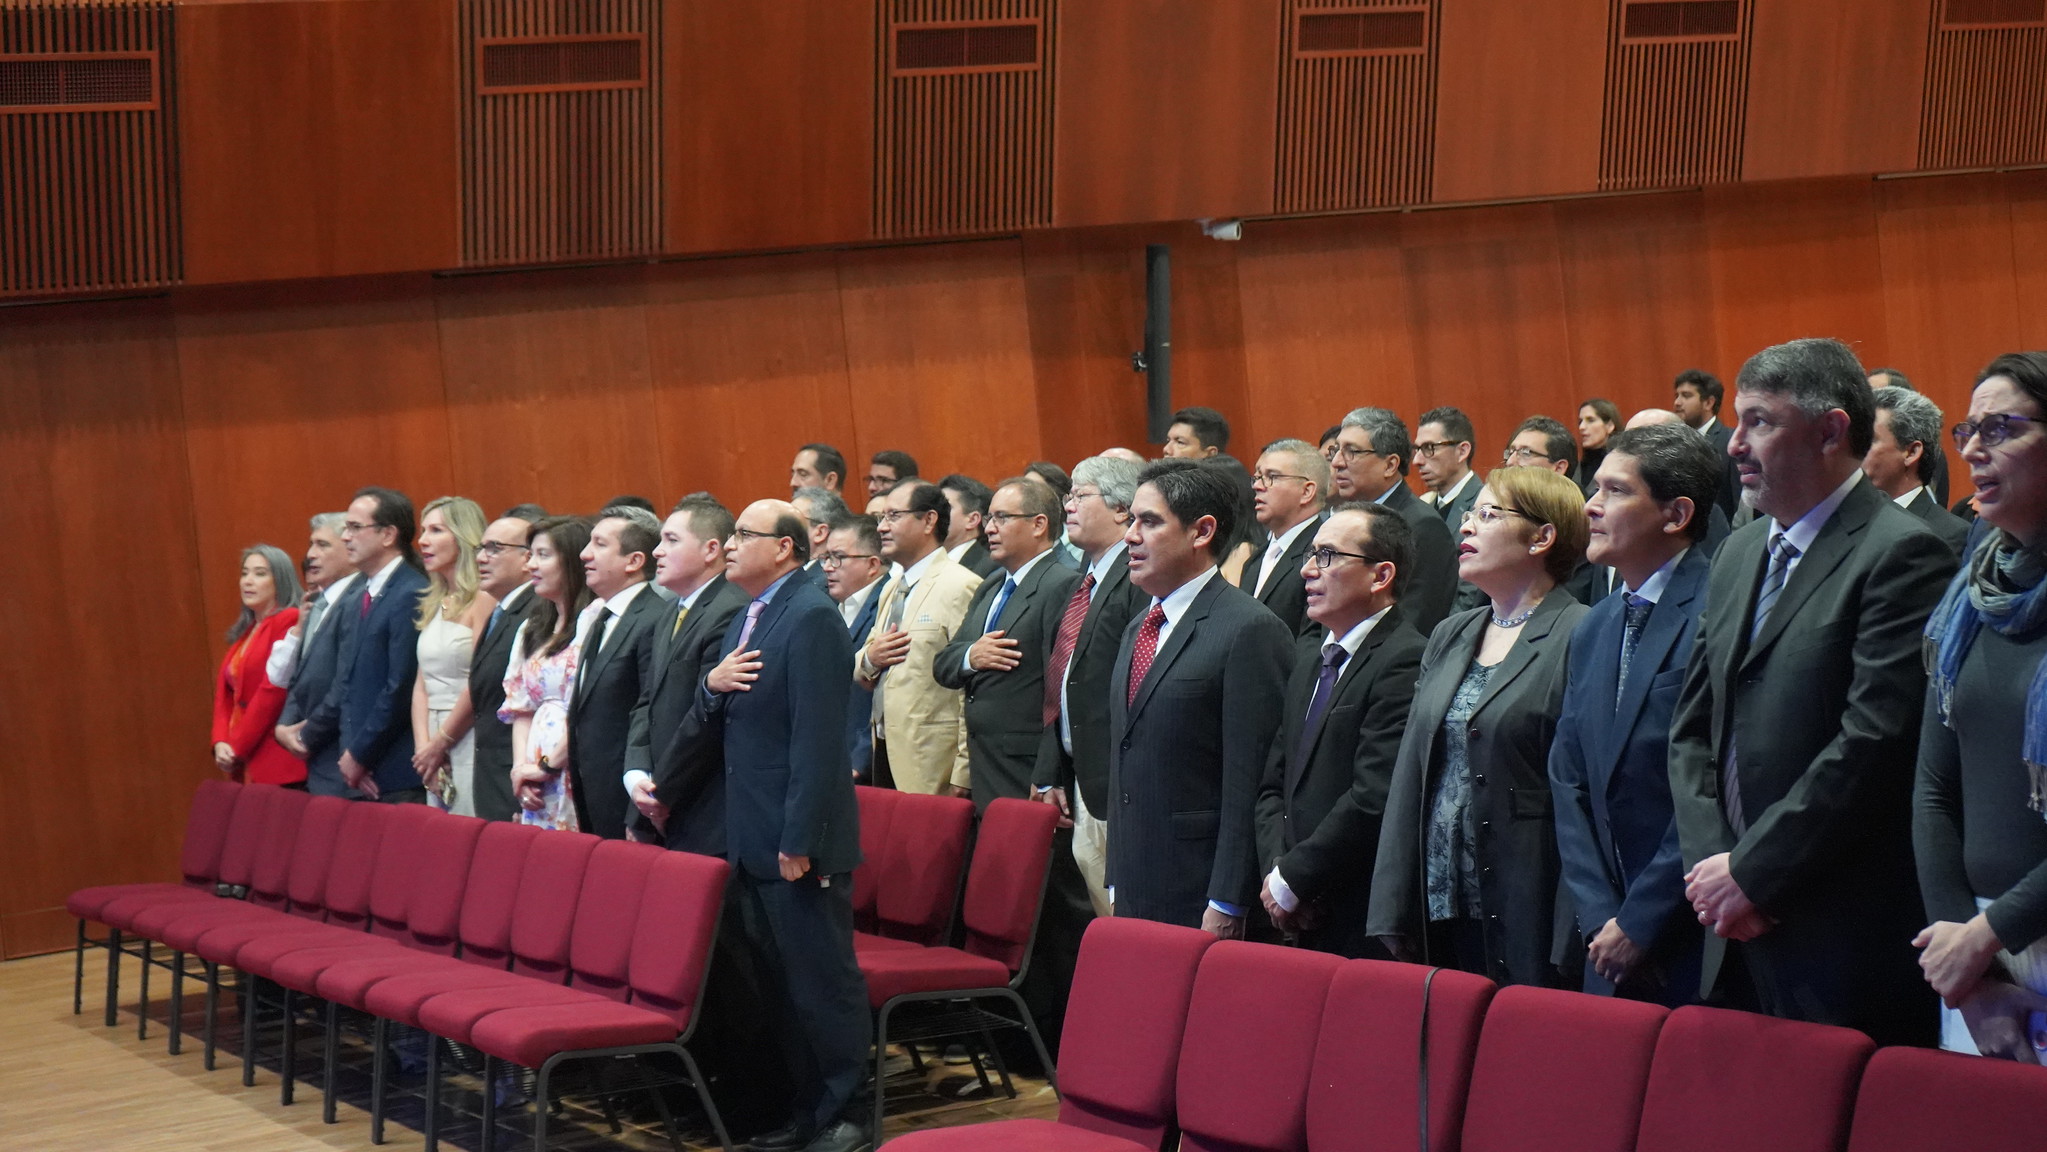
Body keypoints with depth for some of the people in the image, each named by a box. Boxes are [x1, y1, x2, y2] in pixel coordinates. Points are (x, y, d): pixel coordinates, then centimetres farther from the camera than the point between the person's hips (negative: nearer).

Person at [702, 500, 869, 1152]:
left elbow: (818, 737, -20)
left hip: (798, 837, -10)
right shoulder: (745, 620, 16)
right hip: (753, 839, 10)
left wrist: (799, 840, -22)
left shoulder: (811, 617, -15)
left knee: (823, 982, -3)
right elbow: (720, 726, 20)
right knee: (782, 981, 14)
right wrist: (713, 685, -3)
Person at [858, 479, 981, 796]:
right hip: (887, 756, 8)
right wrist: (869, 660, -1)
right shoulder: (891, 590, 19)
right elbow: (861, 675, 24)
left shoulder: (960, 587, -11)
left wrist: (962, 777, -20)